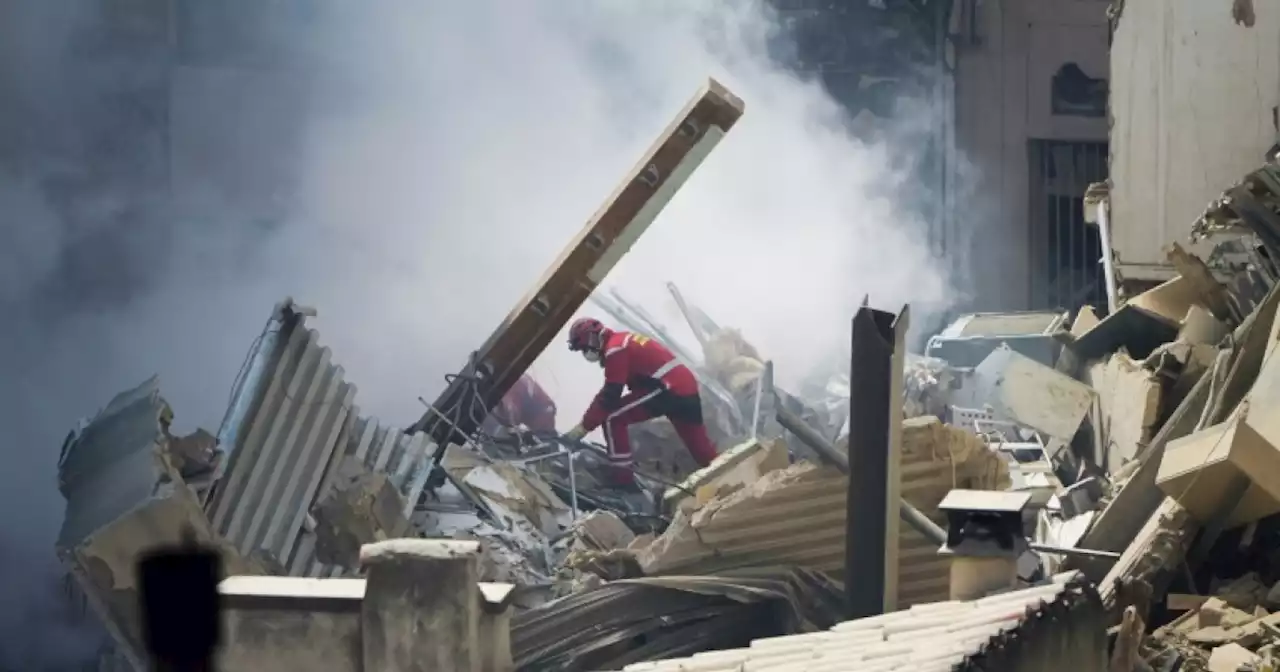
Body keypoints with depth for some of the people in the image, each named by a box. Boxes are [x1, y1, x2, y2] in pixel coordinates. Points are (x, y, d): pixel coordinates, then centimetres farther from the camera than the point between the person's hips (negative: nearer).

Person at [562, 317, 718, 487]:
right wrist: (589, 419, 22)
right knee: (700, 447, 18)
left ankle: (623, 480, -9)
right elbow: (611, 390, 27)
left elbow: (609, 395, -12)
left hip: (669, 389, -10)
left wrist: (584, 426, -7)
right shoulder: (623, 340, 23)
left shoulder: (615, 349, -7)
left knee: (612, 419, -6)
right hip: (687, 387, 10)